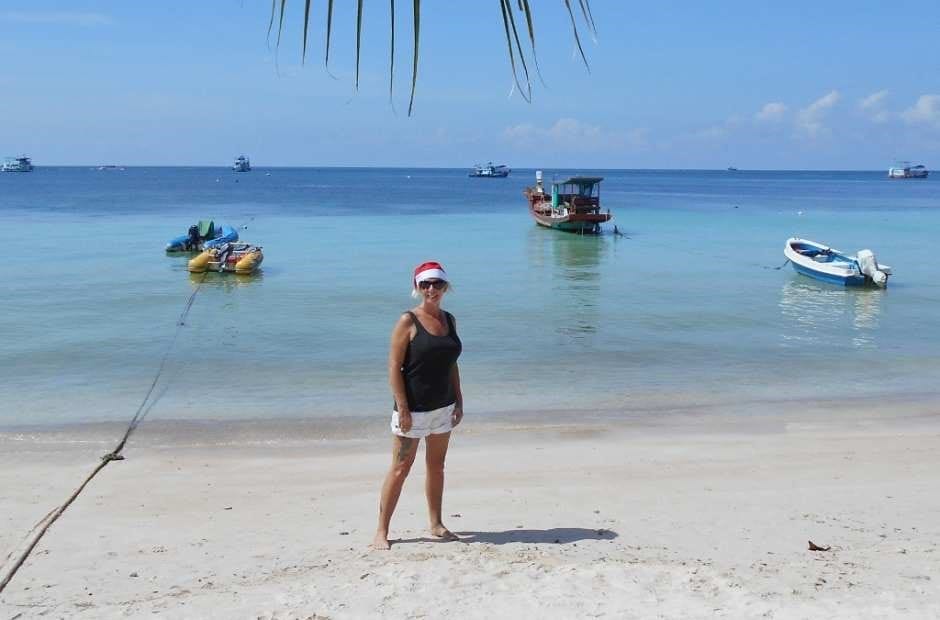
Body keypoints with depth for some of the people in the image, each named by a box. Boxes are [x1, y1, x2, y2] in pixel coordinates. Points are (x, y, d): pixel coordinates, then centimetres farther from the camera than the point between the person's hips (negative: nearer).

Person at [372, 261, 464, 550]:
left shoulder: (449, 320, 8)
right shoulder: (408, 321, -11)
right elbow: (394, 367, -13)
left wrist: (459, 401, 11)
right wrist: (402, 408, -18)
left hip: (443, 407, 6)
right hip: (413, 408, -6)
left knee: (437, 466, 15)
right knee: (400, 468, 0)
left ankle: (436, 524, 29)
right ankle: (381, 531, 10)